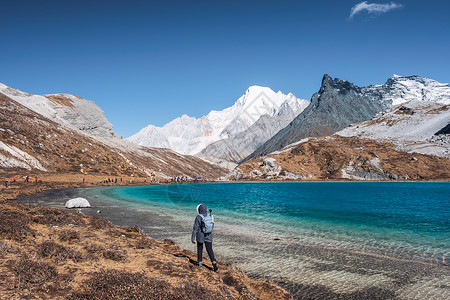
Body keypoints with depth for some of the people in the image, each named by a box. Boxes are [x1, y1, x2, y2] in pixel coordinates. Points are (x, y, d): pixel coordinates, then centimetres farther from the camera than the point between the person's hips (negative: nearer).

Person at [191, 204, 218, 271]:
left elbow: (195, 228, -16)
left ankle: (200, 262, 28)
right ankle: (214, 263, -13)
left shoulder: (198, 217, -16)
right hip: (208, 236, 4)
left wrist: (193, 237, -12)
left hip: (200, 236, -4)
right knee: (209, 249, 4)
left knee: (200, 248, 17)